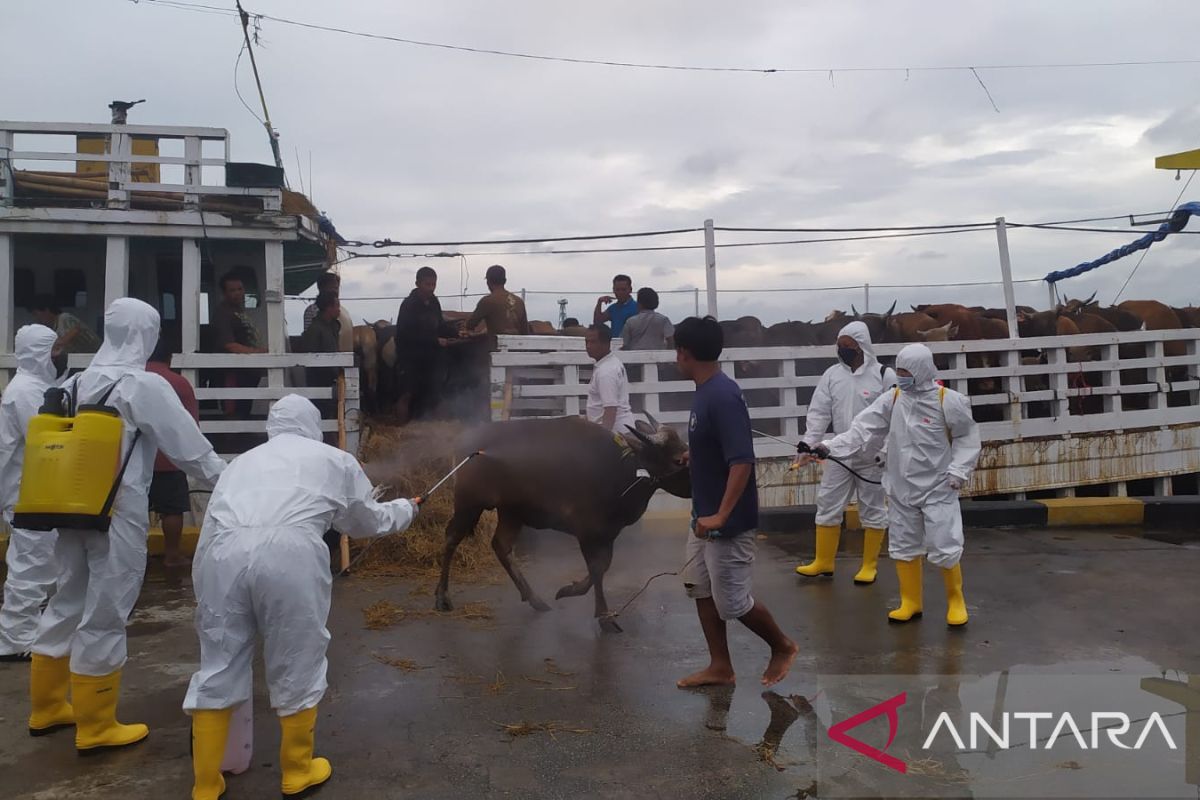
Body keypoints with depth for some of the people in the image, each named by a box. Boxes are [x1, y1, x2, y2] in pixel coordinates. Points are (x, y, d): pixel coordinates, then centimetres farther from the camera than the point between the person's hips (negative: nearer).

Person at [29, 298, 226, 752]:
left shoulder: (77, 383, 8)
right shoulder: (145, 386, -12)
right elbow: (189, 447, -10)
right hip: (119, 513, -7)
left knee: (68, 605, 19)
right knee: (104, 616, 3)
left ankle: (47, 708, 34)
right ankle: (96, 727, 16)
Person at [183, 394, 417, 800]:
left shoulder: (242, 461, 34)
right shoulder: (335, 459, 27)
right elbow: (368, 521, 39)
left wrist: (202, 597, 41)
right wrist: (405, 509, 60)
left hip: (224, 553, 3)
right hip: (290, 553, -3)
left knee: (218, 669, 17)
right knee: (297, 665, 15)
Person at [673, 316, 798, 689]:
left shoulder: (723, 396, -25)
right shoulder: (705, 391, 5)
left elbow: (742, 461, -30)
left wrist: (721, 516, -31)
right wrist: (692, 455, 35)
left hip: (728, 522, -9)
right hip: (706, 515, 10)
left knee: (732, 601, 3)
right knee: (700, 588, 15)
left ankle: (782, 646, 28)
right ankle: (720, 667, 27)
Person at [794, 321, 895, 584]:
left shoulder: (884, 375, -9)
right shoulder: (832, 375, 1)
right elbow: (818, 413, 0)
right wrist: (808, 445, -10)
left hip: (873, 457, -3)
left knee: (873, 510, 8)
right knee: (827, 505, 8)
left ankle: (869, 565, 22)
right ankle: (823, 561, 21)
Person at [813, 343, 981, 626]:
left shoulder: (947, 400, -13)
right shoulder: (892, 399, -3)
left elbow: (967, 437, -3)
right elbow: (863, 429, -9)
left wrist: (958, 471, -13)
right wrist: (830, 446, -19)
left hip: (938, 488, -4)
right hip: (902, 488, 4)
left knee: (944, 549, -3)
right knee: (903, 547, 12)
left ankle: (955, 600, 22)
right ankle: (911, 602, 28)